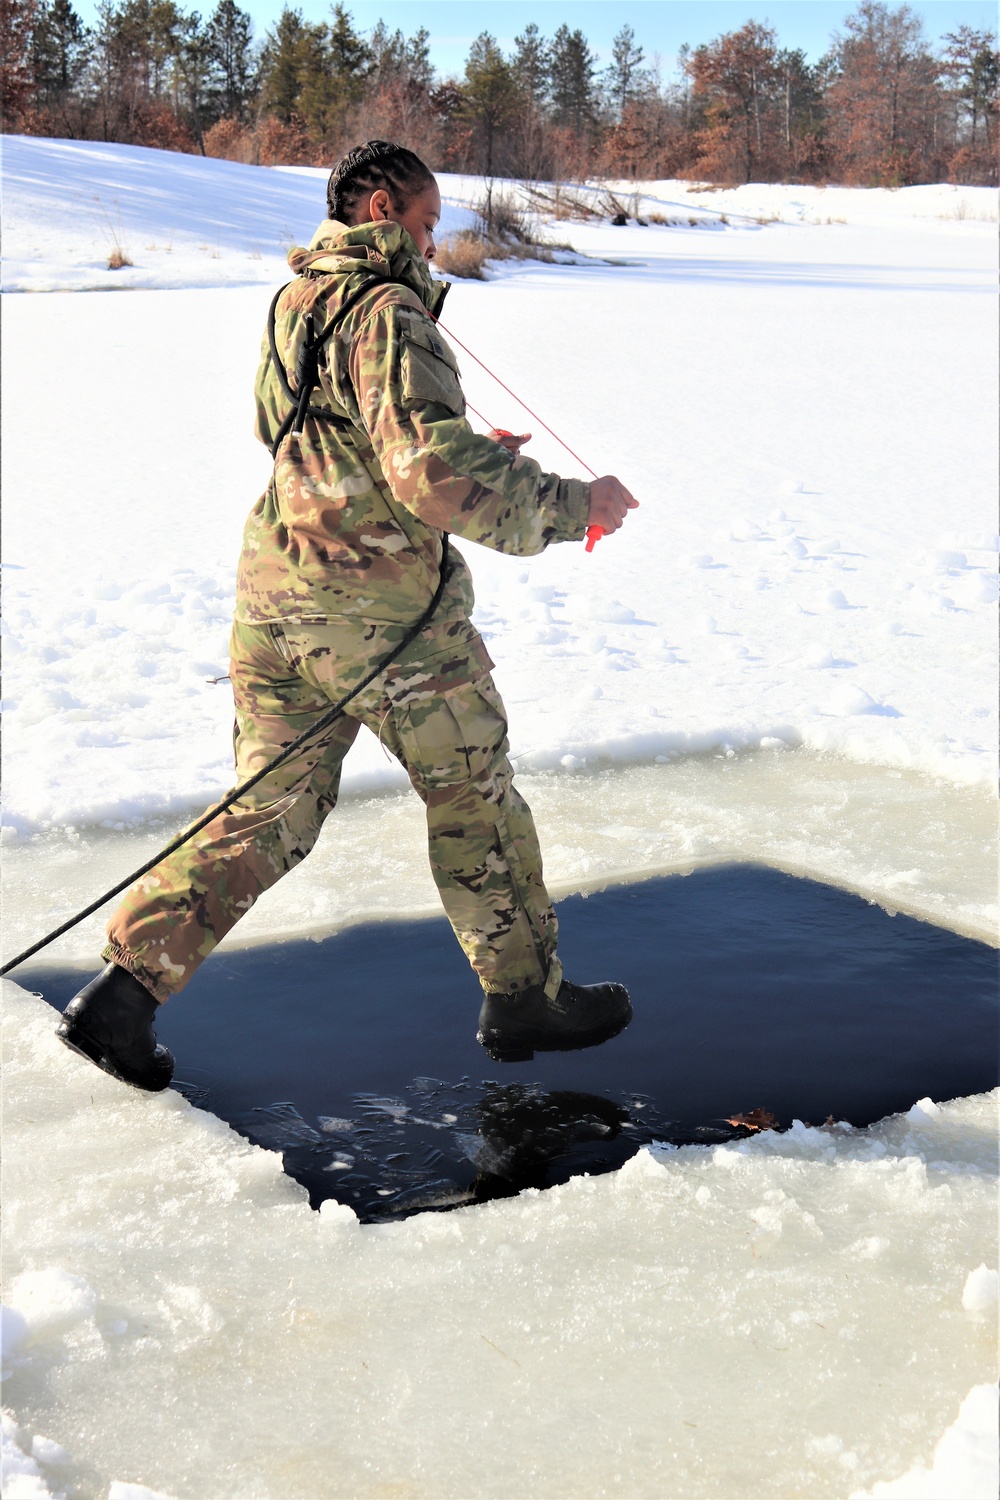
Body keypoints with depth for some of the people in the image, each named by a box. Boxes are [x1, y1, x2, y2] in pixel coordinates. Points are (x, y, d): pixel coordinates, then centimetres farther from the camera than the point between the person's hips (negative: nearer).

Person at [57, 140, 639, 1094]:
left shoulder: (297, 301, 15)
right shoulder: (388, 315, -14)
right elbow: (436, 478, -24)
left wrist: (477, 451, 23)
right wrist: (568, 504, -14)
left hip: (274, 591, 8)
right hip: (381, 601, -8)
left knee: (269, 809, 11)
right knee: (472, 797, 10)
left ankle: (125, 987, 5)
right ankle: (524, 997, 23)